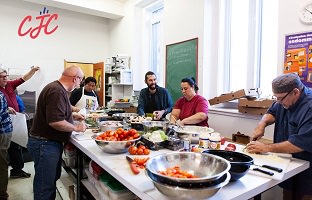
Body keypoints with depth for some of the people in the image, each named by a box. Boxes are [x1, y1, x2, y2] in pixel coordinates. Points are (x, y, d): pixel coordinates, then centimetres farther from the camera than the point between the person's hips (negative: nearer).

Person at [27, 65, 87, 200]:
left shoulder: (57, 88, 10)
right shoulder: (57, 91, -24)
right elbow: (55, 122, -31)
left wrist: (72, 115, 17)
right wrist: (76, 127, -17)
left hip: (51, 143, 10)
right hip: (45, 144, -10)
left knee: (53, 178, 23)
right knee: (45, 185, 4)